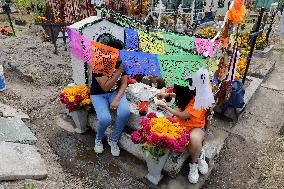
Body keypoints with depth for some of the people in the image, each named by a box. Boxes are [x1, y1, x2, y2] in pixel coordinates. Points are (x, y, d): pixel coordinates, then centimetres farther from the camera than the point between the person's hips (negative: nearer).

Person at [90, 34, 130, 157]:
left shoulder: (121, 61, -10)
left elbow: (123, 83, -6)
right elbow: (105, 87, -26)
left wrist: (117, 98, -22)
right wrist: (119, 70, -32)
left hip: (115, 92, 3)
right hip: (99, 94, -3)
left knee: (125, 112, -27)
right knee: (105, 119, -29)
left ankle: (114, 140, 0)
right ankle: (98, 139, 9)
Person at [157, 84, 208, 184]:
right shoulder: (189, 93, -5)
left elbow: (183, 116, -20)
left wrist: (166, 107, -8)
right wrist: (168, 94, 6)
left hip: (195, 126, -6)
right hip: (181, 123, 6)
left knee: (194, 139, -39)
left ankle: (194, 163, -5)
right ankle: (198, 154, 0)